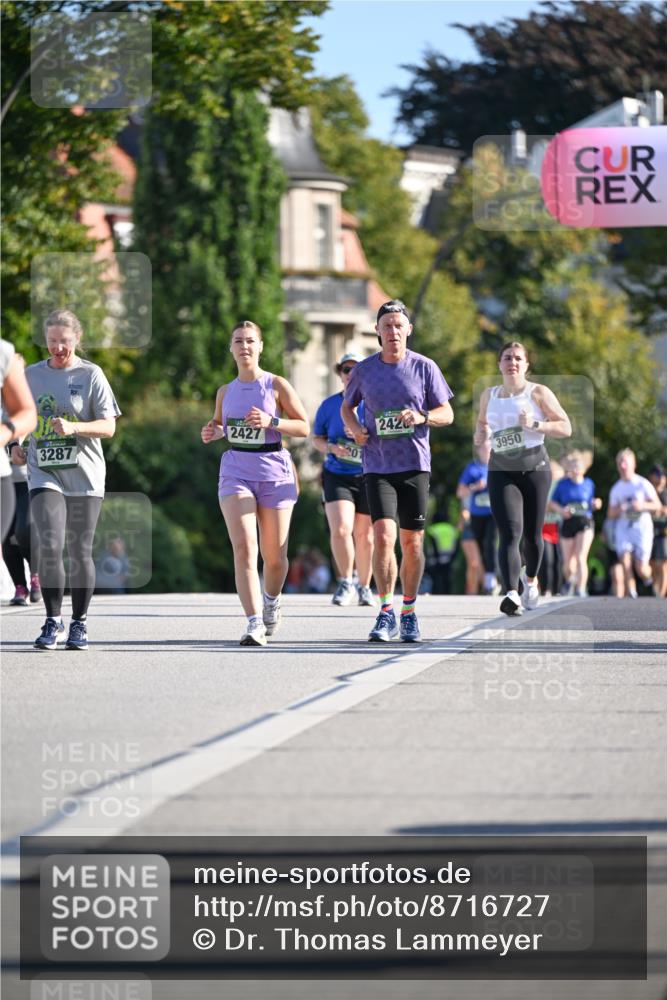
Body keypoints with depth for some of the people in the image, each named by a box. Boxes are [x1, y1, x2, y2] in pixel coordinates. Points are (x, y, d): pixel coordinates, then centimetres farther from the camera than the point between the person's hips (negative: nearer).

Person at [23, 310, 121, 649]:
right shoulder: (31, 375, 8)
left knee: (80, 551, 3)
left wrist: (73, 428, -21)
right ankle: (53, 621, -5)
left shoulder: (91, 375, 0)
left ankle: (79, 623, 17)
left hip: (84, 477, -1)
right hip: (44, 473, 1)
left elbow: (109, 426, -6)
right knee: (49, 546, -15)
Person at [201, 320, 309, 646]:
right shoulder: (226, 392, 10)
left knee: (274, 556, 6)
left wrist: (271, 421, -17)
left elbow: (303, 427, -2)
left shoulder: (277, 385, -1)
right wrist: (213, 432, 2)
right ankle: (254, 623, -23)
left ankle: (271, 602, 39)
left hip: (274, 472, -2)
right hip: (235, 471, 2)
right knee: (244, 547, -18)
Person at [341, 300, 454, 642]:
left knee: (411, 543, 5)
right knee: (383, 536, -15)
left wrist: (422, 417, -17)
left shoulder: (424, 367, 0)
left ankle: (409, 613, 20)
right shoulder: (364, 369, 4)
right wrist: (354, 428, -2)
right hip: (377, 466, 0)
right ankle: (386, 614, -11)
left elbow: (447, 414, 4)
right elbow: (347, 406, 19)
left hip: (415, 464, 0)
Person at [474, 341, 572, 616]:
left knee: (532, 535, 8)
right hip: (501, 471, 1)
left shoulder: (538, 392, -1)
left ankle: (531, 579, 40)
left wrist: (535, 424, -18)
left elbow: (566, 428, -4)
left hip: (535, 469, -1)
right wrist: (480, 434, 6)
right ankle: (512, 594, -29)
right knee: (510, 534, -16)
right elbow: (482, 422, 30)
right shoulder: (489, 395, 10)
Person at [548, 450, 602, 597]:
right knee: (568, 563, 7)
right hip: (568, 523, 1)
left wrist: (596, 504, -4)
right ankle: (569, 580, 40)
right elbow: (552, 503, 8)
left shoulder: (588, 483, 8)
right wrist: (561, 510, -11)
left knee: (581, 558, -16)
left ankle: (581, 589, -13)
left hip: (585, 523, -1)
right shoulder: (563, 484, 3)